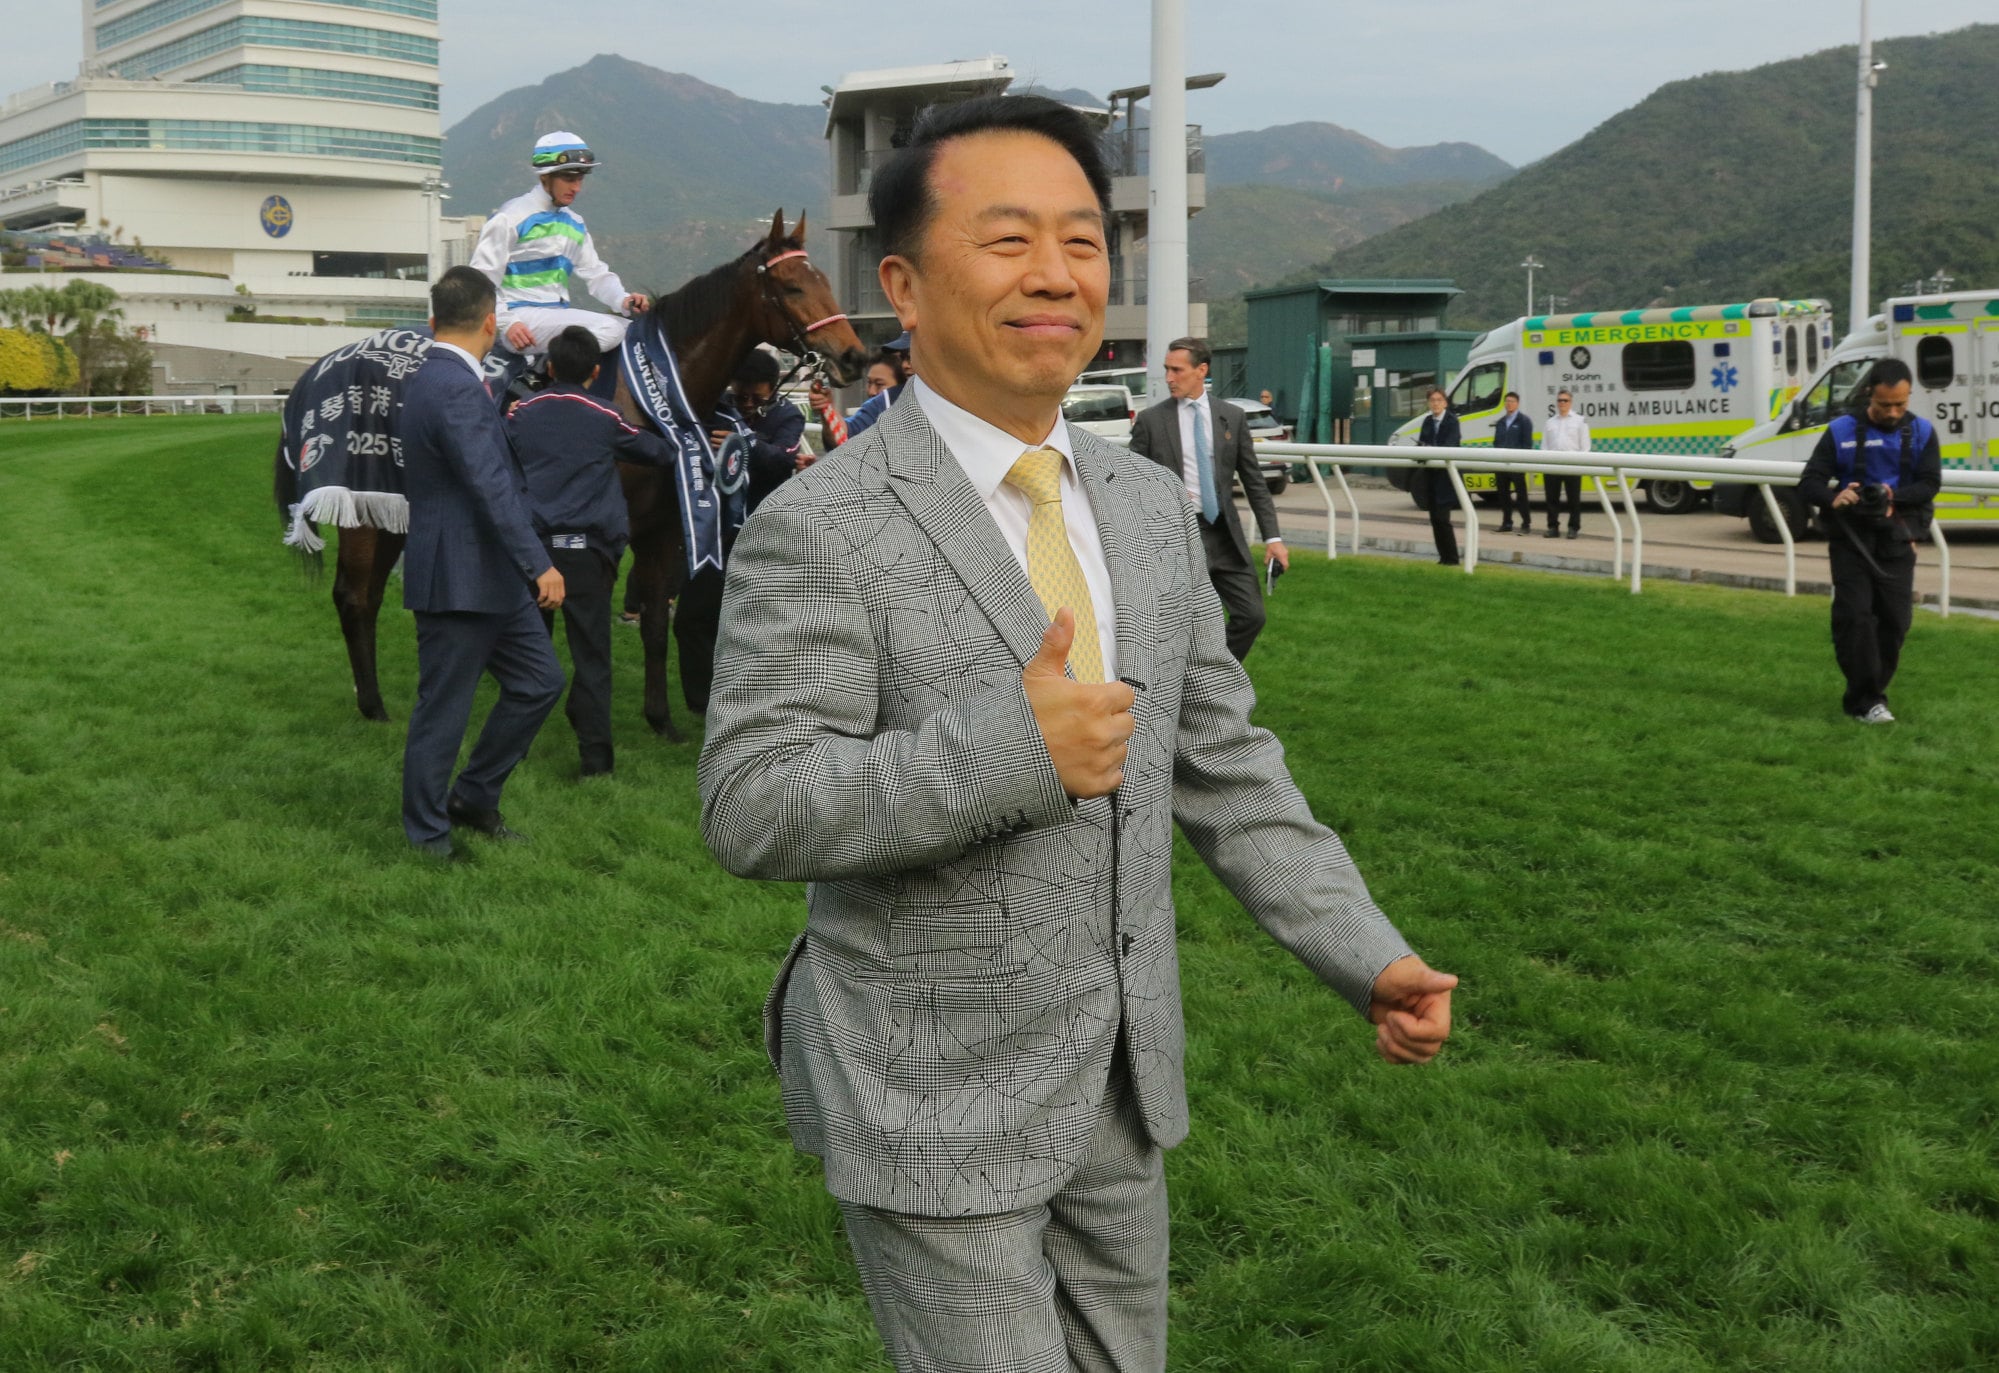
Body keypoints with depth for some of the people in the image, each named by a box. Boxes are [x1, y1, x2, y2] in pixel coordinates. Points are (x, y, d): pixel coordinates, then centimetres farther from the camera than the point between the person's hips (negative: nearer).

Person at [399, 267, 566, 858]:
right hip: (457, 580, -10)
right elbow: (491, 486, -27)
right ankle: (428, 835, 16)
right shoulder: (457, 389, -21)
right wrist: (539, 564, -28)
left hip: (490, 576, 10)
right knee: (442, 710, 2)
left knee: (540, 681, 15)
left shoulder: (431, 378, 12)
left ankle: (473, 795, 26)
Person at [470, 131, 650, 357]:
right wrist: (508, 323, -21)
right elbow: (482, 280, -9)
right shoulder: (511, 218, -6)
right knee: (609, 330, -25)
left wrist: (623, 300, -5)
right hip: (521, 315, -8)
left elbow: (596, 273, 16)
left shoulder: (575, 225, 18)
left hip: (558, 316, 8)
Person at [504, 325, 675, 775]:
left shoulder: (521, 413, 5)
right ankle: (595, 752, -1)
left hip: (531, 542, 3)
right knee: (591, 653, 1)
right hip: (587, 548, -2)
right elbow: (662, 454, 8)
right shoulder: (607, 418, -2)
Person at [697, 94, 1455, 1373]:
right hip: (935, 1108, -6)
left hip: (1118, 1082, 7)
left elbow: (1222, 763, 8)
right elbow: (752, 808, -21)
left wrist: (1369, 955, 1)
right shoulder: (819, 529, -17)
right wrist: (1008, 750, -30)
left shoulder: (1152, 507, 3)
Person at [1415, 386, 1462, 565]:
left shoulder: (1452, 421, -8)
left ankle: (1452, 558, -4)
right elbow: (1421, 442, 7)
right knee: (1435, 518, 7)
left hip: (1445, 475, -6)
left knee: (1442, 518, -10)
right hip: (1430, 474, 6)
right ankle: (1444, 556, 14)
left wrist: (1432, 450, -37)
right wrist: (1420, 448, -17)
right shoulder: (1428, 421, 11)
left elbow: (1451, 445, -21)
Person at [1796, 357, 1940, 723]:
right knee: (1854, 615, -11)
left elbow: (1930, 484, -2)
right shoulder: (1842, 431, 1)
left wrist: (1893, 496, -20)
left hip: (1896, 540, 2)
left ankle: (1865, 695, 12)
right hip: (1851, 538, -2)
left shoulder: (1921, 432, 5)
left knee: (1895, 618, 0)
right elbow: (1810, 481, 0)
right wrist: (1833, 498, -23)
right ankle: (1868, 700, -8)